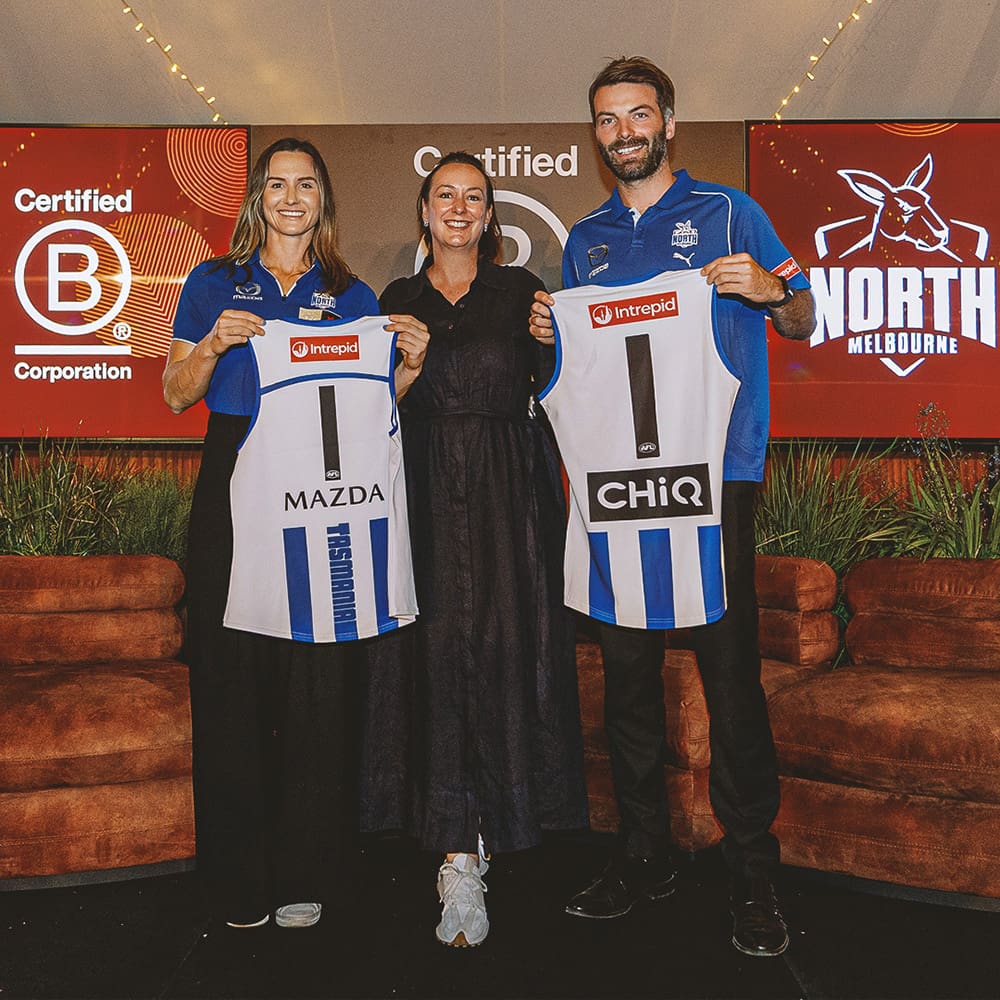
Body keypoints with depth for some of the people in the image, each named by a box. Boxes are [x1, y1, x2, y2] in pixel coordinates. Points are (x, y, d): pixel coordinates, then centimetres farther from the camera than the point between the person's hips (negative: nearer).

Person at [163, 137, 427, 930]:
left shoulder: (352, 297, 13)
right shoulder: (215, 284, 12)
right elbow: (176, 394, 9)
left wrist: (410, 363, -6)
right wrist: (216, 344, -8)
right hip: (233, 497, 0)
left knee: (319, 680, 0)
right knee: (232, 675, 1)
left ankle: (303, 873, 16)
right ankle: (238, 876, 16)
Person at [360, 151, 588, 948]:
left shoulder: (522, 290, 9)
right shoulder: (398, 300, 14)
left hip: (510, 499, -1)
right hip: (425, 495, 1)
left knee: (504, 652, -5)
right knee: (435, 651, -5)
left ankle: (461, 850, 9)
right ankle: (463, 846, 5)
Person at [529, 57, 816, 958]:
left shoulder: (727, 211, 8)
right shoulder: (585, 239, 19)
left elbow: (802, 322, 7)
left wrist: (769, 292, -14)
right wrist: (549, 335, 1)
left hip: (712, 476, -4)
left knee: (730, 672, -4)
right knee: (626, 670, 7)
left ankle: (753, 875, 11)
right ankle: (643, 857, 22)